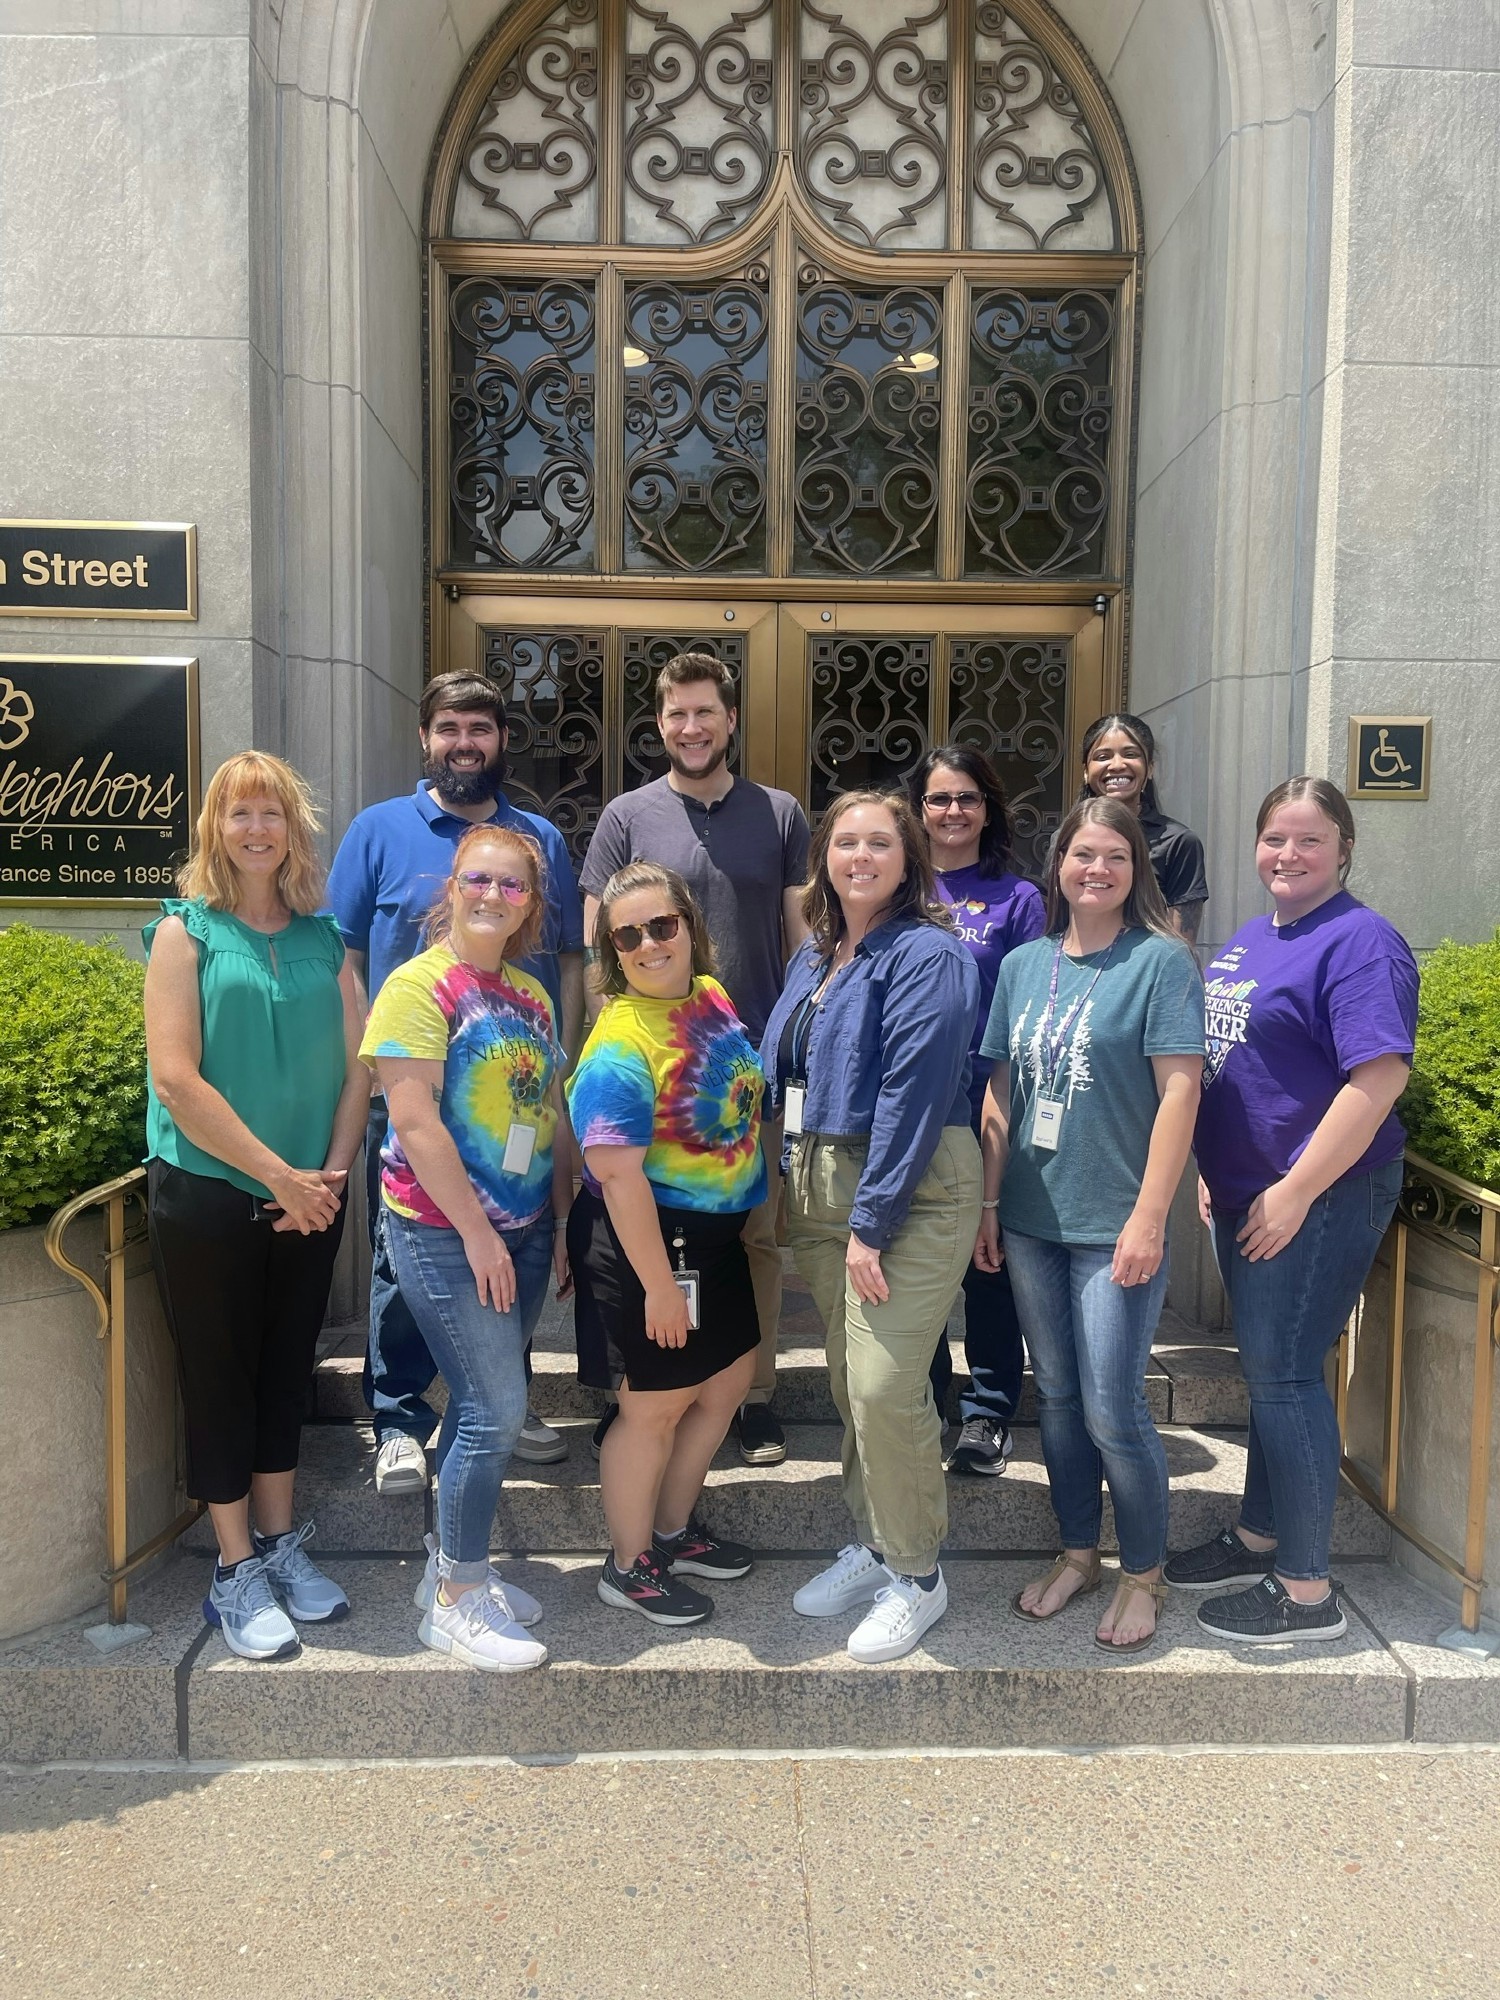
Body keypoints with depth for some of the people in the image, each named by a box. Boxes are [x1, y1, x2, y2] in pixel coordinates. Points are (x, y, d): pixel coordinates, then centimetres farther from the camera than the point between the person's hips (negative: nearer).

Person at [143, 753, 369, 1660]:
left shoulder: (324, 939, 6)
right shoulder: (187, 930, -5)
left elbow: (355, 1066, 4)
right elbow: (175, 1078, -14)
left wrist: (332, 1174, -8)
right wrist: (278, 1175, -14)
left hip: (309, 1199, 4)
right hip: (208, 1196, -4)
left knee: (287, 1370, 14)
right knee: (220, 1376, 7)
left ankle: (281, 1546, 29)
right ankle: (236, 1572, 20)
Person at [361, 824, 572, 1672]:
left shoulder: (531, 995, 11)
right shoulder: (420, 985, -11)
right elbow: (415, 1121, -18)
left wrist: (563, 1223, 10)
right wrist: (476, 1233, -17)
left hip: (522, 1231, 7)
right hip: (444, 1234, -7)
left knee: (485, 1404, 13)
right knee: (498, 1408, -6)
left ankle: (456, 1567, 30)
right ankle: (453, 1601, 11)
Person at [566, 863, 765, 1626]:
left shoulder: (713, 996, 1)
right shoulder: (619, 1047, -24)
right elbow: (619, 1173, -26)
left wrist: (752, 1208, 17)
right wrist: (659, 1284, -24)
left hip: (715, 1236, 9)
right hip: (648, 1244, -9)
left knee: (728, 1381, 21)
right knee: (655, 1407, 7)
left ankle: (674, 1529, 43)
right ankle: (629, 1565, 30)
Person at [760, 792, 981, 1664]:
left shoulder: (928, 955, -11)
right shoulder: (815, 959, 14)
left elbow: (913, 1093, -17)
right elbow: (782, 1073, 18)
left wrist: (872, 1222, -19)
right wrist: (798, 1189, 10)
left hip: (910, 1190, -7)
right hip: (820, 1186, 8)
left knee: (885, 1385, -10)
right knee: (850, 1380, 13)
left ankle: (917, 1575, 10)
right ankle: (873, 1544, 31)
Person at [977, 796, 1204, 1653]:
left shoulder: (1161, 961, -7)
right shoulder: (1024, 965, 8)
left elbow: (1180, 1091, -12)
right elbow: (1001, 1093, 10)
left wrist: (1149, 1216, -16)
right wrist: (989, 1203, 8)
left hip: (1115, 1225, -5)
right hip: (1032, 1220, 5)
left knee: (1112, 1410, 0)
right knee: (1057, 1398, 15)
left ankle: (1145, 1575, 22)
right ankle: (1078, 1553, 33)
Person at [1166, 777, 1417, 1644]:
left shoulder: (1361, 943, -14)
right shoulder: (1247, 941, 13)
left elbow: (1379, 1079, -23)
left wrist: (1295, 1191, -22)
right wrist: (1210, 1171, 16)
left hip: (1320, 1198, -8)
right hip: (1247, 1194, 8)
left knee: (1284, 1374, -3)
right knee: (1270, 1368, 18)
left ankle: (1307, 1590, 11)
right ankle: (1259, 1537, 33)